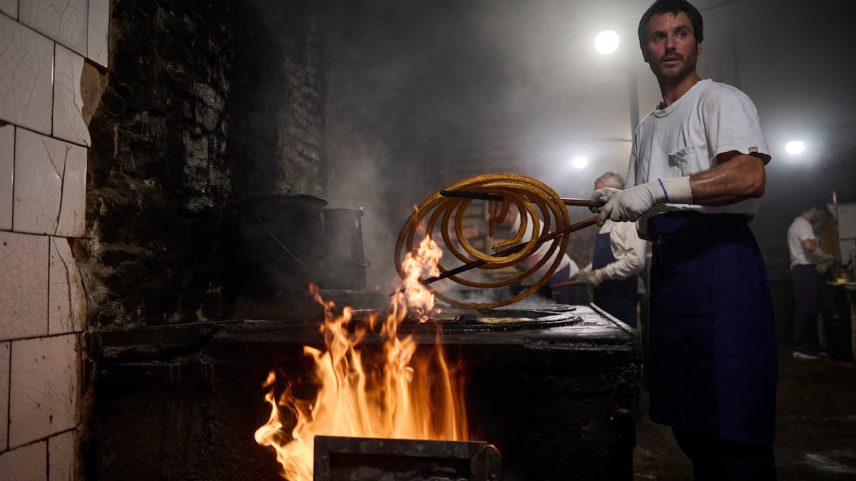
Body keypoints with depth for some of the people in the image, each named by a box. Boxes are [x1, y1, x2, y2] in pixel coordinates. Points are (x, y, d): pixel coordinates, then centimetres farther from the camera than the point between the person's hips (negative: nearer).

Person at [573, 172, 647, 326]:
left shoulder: (629, 220, -13)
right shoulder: (607, 222, 15)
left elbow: (636, 260, -23)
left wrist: (602, 274, -21)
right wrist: (586, 272, 13)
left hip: (621, 296, -8)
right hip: (602, 294, 8)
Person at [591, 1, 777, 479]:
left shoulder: (721, 99, 1)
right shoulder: (646, 128, 22)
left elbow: (750, 177, -18)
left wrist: (657, 189, -22)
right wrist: (619, 203, 4)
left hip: (719, 258, -7)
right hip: (668, 264, 8)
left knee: (733, 426, -6)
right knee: (689, 421, 13)